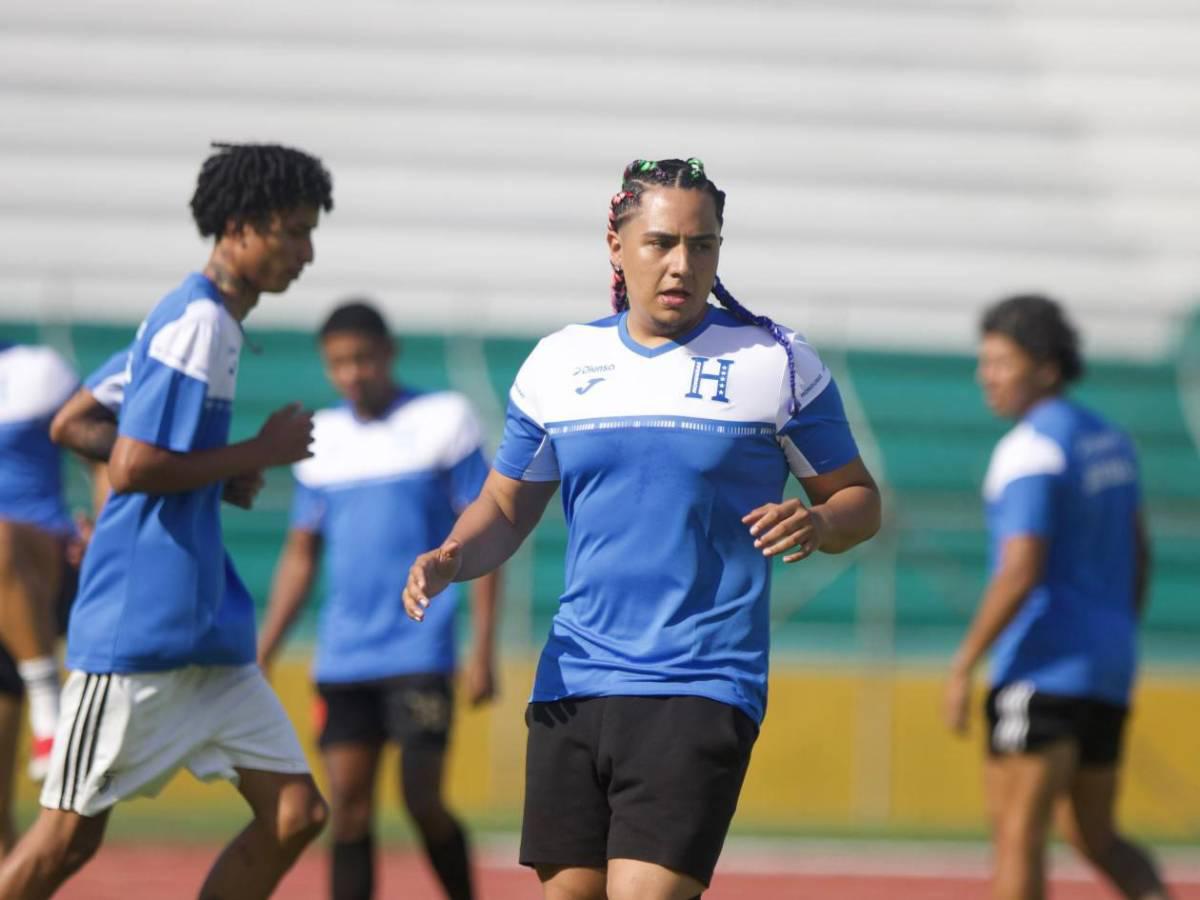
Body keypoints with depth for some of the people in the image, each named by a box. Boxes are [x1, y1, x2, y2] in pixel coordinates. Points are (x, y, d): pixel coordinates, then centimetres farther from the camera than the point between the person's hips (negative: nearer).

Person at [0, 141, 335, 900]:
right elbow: (131, 467, -21)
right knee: (70, 834, -3)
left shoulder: (213, 322, 16)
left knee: (296, 813, 1)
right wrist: (259, 453, -12)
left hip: (204, 634, 10)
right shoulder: (197, 325, -14)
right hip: (140, 630, -10)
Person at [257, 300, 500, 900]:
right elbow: (300, 555, 18)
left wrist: (483, 650, -7)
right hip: (341, 659, 4)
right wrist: (261, 654, 11)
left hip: (419, 653, -4)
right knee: (347, 807, 0)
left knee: (422, 801, -8)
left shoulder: (444, 420, -1)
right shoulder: (321, 438, 11)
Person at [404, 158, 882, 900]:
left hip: (700, 692, -4)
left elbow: (859, 499, 7)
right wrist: (450, 559, -2)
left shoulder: (778, 363, 0)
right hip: (572, 686, 4)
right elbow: (508, 507, 19)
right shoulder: (559, 363, 10)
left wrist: (817, 524, -16)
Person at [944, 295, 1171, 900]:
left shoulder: (1029, 451, -14)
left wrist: (962, 668, -17)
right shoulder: (1108, 438, 13)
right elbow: (1137, 555, 20)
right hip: (1109, 668, 9)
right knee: (1093, 836, 15)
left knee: (1016, 833, -4)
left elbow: (1020, 574, -22)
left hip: (1043, 669, -9)